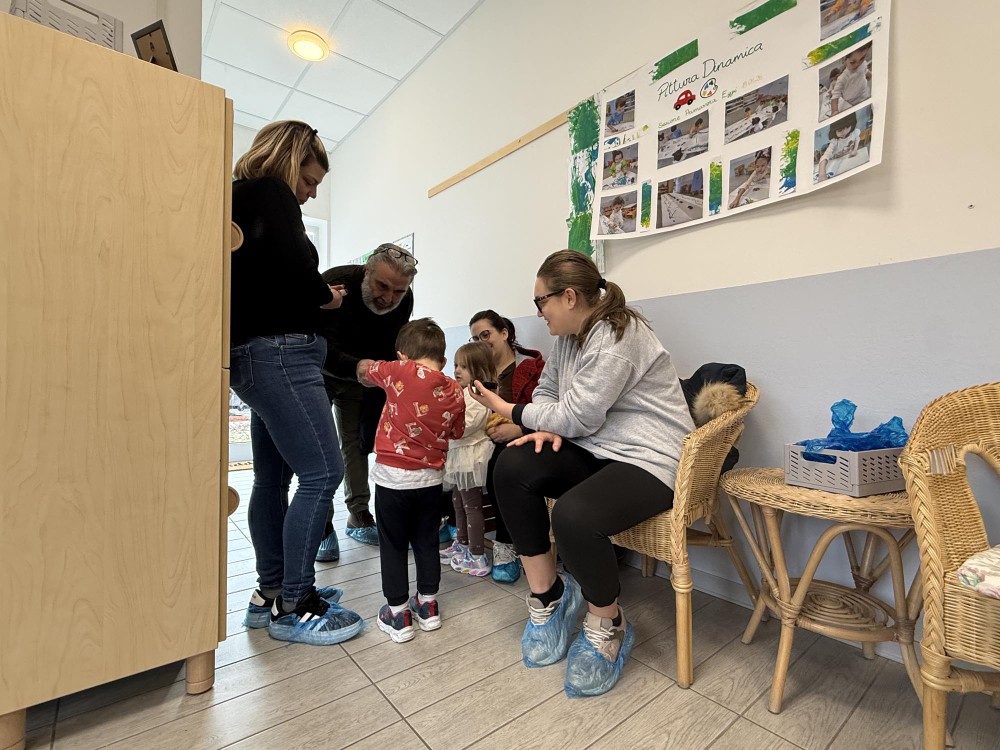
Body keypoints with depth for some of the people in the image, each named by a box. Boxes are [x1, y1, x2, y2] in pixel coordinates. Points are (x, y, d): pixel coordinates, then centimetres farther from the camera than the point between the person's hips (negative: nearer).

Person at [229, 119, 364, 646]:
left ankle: (271, 593, 24)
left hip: (256, 354, 10)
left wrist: (315, 295, 6)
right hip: (279, 351, -10)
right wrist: (325, 296, -3)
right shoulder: (270, 195, -4)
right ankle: (294, 606, 3)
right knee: (322, 472, -8)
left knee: (273, 477, 13)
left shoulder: (244, 201, 24)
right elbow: (294, 266, -21)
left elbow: (262, 279, 17)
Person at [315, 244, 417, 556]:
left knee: (356, 441, 5)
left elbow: (390, 348, -5)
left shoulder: (403, 301, -18)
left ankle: (359, 517, 15)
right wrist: (358, 368, -54)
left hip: (360, 374, 4)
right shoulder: (334, 284, -34)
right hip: (319, 370, -3)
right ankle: (322, 525, -1)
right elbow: (321, 348, -39)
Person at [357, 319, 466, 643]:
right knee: (426, 542, 19)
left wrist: (367, 374, 27)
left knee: (393, 545, 12)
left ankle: (398, 614, 24)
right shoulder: (455, 391, -3)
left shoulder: (400, 372, -14)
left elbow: (363, 368, 5)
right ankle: (427, 606, 33)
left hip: (393, 476, -4)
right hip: (431, 477, 4)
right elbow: (456, 433, 10)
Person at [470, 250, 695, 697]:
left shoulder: (618, 337, -19)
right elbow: (547, 390, 15)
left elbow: (577, 416, -20)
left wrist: (510, 410, -8)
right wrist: (547, 427, -8)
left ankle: (606, 625, 1)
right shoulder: (570, 335, 10)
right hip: (595, 450, 9)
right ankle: (548, 594, 4)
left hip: (650, 459, -8)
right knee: (513, 465, -12)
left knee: (574, 516, -33)